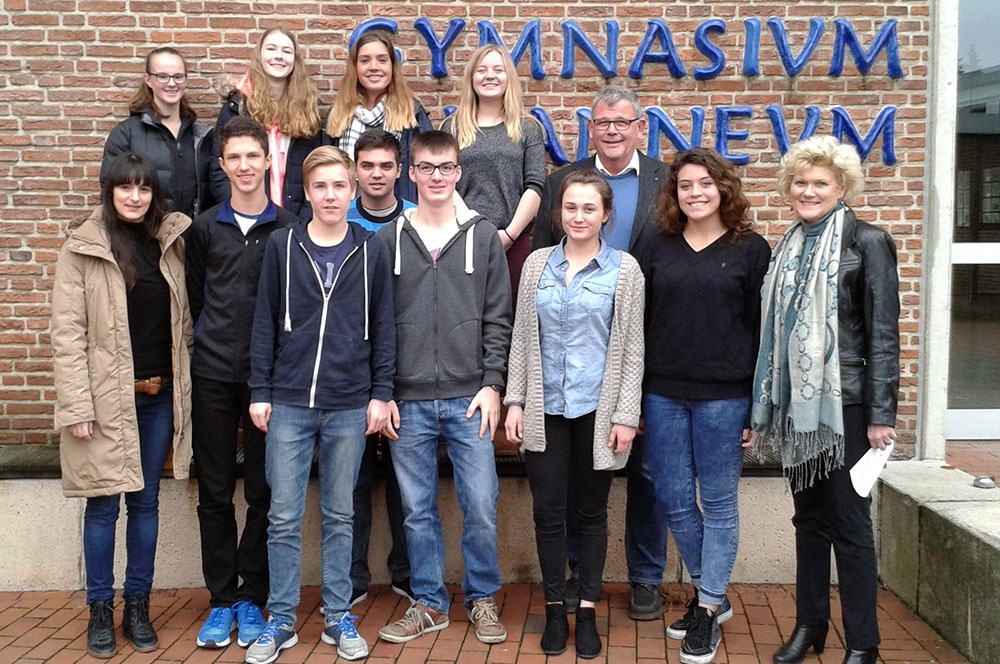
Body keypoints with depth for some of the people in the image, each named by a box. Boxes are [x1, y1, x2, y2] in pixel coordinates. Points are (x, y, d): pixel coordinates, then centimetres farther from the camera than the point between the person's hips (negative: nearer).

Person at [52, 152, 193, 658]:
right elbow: (67, 332, -8)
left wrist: (185, 388, 4)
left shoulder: (171, 245, 7)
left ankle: (138, 607, 22)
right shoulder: (83, 248, -4)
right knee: (103, 504, 4)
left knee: (146, 502, 11)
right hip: (106, 397, -3)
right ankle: (100, 611, 18)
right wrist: (76, 405, -13)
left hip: (159, 395, 3)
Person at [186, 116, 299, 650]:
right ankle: (221, 600, 18)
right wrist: (214, 342, 5)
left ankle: (251, 599, 17)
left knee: (263, 492, 4)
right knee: (215, 491, 6)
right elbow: (196, 298, 13)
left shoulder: (290, 229, 1)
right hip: (213, 375, 2)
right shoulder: (204, 228, 7)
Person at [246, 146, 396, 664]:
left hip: (350, 406, 0)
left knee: (340, 516, 10)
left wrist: (381, 393, 1)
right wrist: (260, 392, 1)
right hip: (289, 403, 0)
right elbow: (265, 323, 4)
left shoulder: (371, 251, 4)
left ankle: (338, 617, 21)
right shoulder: (282, 246, 3)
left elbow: (383, 327, 5)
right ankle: (281, 621, 17)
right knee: (284, 518, 4)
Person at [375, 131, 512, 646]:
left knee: (481, 508, 3)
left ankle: (482, 599, 22)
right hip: (408, 402, 1)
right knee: (418, 511, 9)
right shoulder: (388, 241, 5)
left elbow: (497, 320, 4)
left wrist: (491, 385, -4)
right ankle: (429, 603, 24)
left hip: (469, 399, 0)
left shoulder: (483, 238, 5)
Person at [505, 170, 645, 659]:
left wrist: (626, 415, -6)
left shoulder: (624, 269, -2)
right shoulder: (537, 264, 5)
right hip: (545, 409, 2)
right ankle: (555, 610, 21)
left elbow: (631, 348, -2)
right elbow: (522, 338, 7)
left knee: (591, 512, 9)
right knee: (548, 511, 6)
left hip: (597, 410, -2)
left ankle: (587, 611, 22)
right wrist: (515, 400, 2)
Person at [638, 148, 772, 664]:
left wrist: (759, 407, -5)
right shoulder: (657, 250, 9)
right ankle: (710, 594, 27)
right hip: (663, 395, 3)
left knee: (718, 503, 5)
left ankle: (708, 611, 16)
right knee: (673, 501, 8)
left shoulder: (750, 249, 1)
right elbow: (637, 325, 9)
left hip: (724, 397, -3)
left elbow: (762, 330, -1)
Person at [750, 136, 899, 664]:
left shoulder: (867, 243, -6)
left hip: (844, 401, -6)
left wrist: (881, 413, -14)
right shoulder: (789, 247, 11)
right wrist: (767, 403, 13)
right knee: (808, 516, 14)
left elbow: (883, 334, -9)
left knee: (849, 522, 1)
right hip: (797, 402, 6)